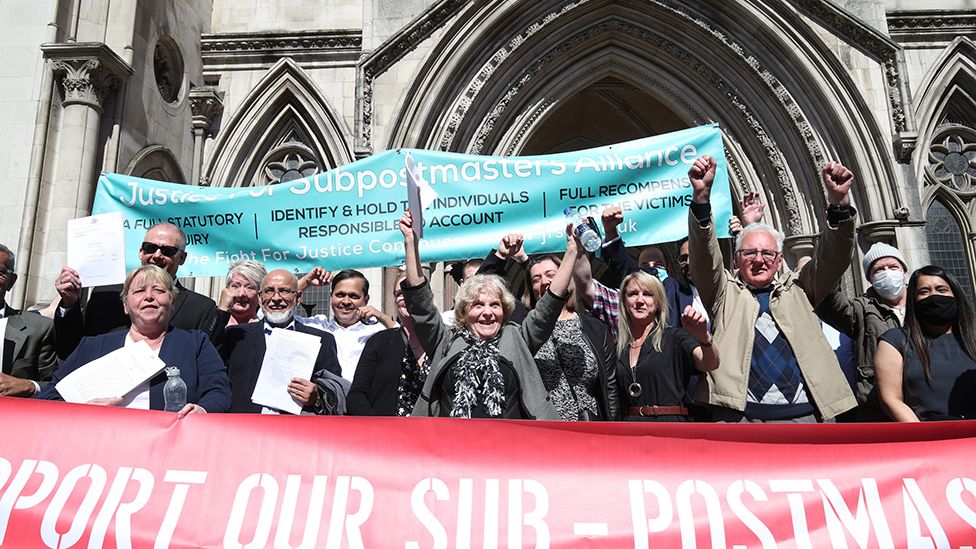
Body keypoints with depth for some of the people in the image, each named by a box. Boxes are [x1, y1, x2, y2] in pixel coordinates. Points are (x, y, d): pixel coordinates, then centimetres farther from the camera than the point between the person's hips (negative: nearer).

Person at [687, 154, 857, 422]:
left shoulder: (797, 290, 19)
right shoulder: (726, 291, 14)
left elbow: (831, 259, 8)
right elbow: (704, 256, 0)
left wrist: (838, 202, -8)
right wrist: (702, 195, -16)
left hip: (805, 413, 2)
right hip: (739, 414, -2)